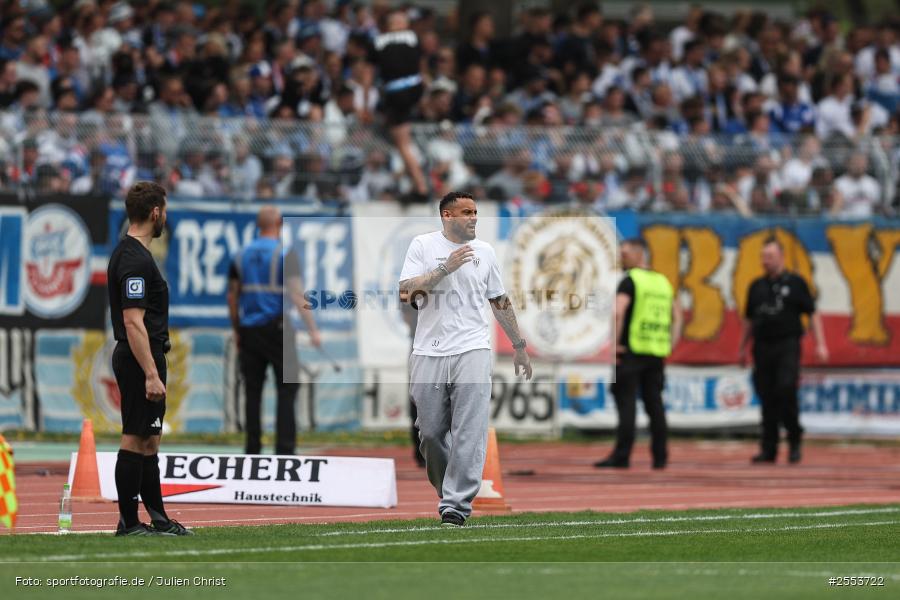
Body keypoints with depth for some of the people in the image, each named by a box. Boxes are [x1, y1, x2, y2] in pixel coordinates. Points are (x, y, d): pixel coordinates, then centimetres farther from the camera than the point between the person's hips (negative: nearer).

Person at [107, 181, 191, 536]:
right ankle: (128, 523, -3)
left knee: (148, 441, 13)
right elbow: (133, 322, -25)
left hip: (138, 360, 11)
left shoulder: (128, 254, 14)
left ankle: (158, 519, 18)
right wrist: (151, 374, -26)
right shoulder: (136, 260, -19)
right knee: (136, 440, -6)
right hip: (141, 361, -11)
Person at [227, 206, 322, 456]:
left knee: (252, 392, 8)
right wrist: (313, 330, -15)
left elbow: (232, 297, 12)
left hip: (248, 331, 5)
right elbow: (297, 295, -15)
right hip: (277, 330, -5)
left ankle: (252, 450, 7)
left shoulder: (241, 256, 9)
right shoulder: (286, 256, -6)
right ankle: (284, 449, -8)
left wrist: (236, 332, 21)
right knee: (286, 390, -1)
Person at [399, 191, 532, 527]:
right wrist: (446, 267, -15)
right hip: (429, 353, -1)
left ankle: (457, 503, -14)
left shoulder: (484, 252, 12)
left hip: (472, 351, 1)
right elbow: (406, 292, -9)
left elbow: (500, 301, 20)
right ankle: (448, 490, 23)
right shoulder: (423, 245, 3)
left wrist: (519, 346, 22)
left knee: (469, 432, -12)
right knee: (430, 432, 3)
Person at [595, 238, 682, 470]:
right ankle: (660, 457, 9)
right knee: (654, 403, 9)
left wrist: (614, 344, -15)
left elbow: (618, 312, -21)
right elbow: (677, 316, 19)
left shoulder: (630, 280, -7)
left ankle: (622, 455, -11)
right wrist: (670, 346, 17)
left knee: (626, 403, -7)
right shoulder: (662, 281, 15)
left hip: (632, 352, -6)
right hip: (657, 355, 6)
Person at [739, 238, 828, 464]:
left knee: (787, 389, -17)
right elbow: (749, 320, 21)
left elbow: (813, 314, 2)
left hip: (787, 346, -4)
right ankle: (768, 449, 6)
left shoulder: (795, 283, 3)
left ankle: (795, 440, -2)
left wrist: (820, 344, -5)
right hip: (762, 348, 4)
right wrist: (743, 348, 19)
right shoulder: (757, 286, 14)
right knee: (767, 399, 2)